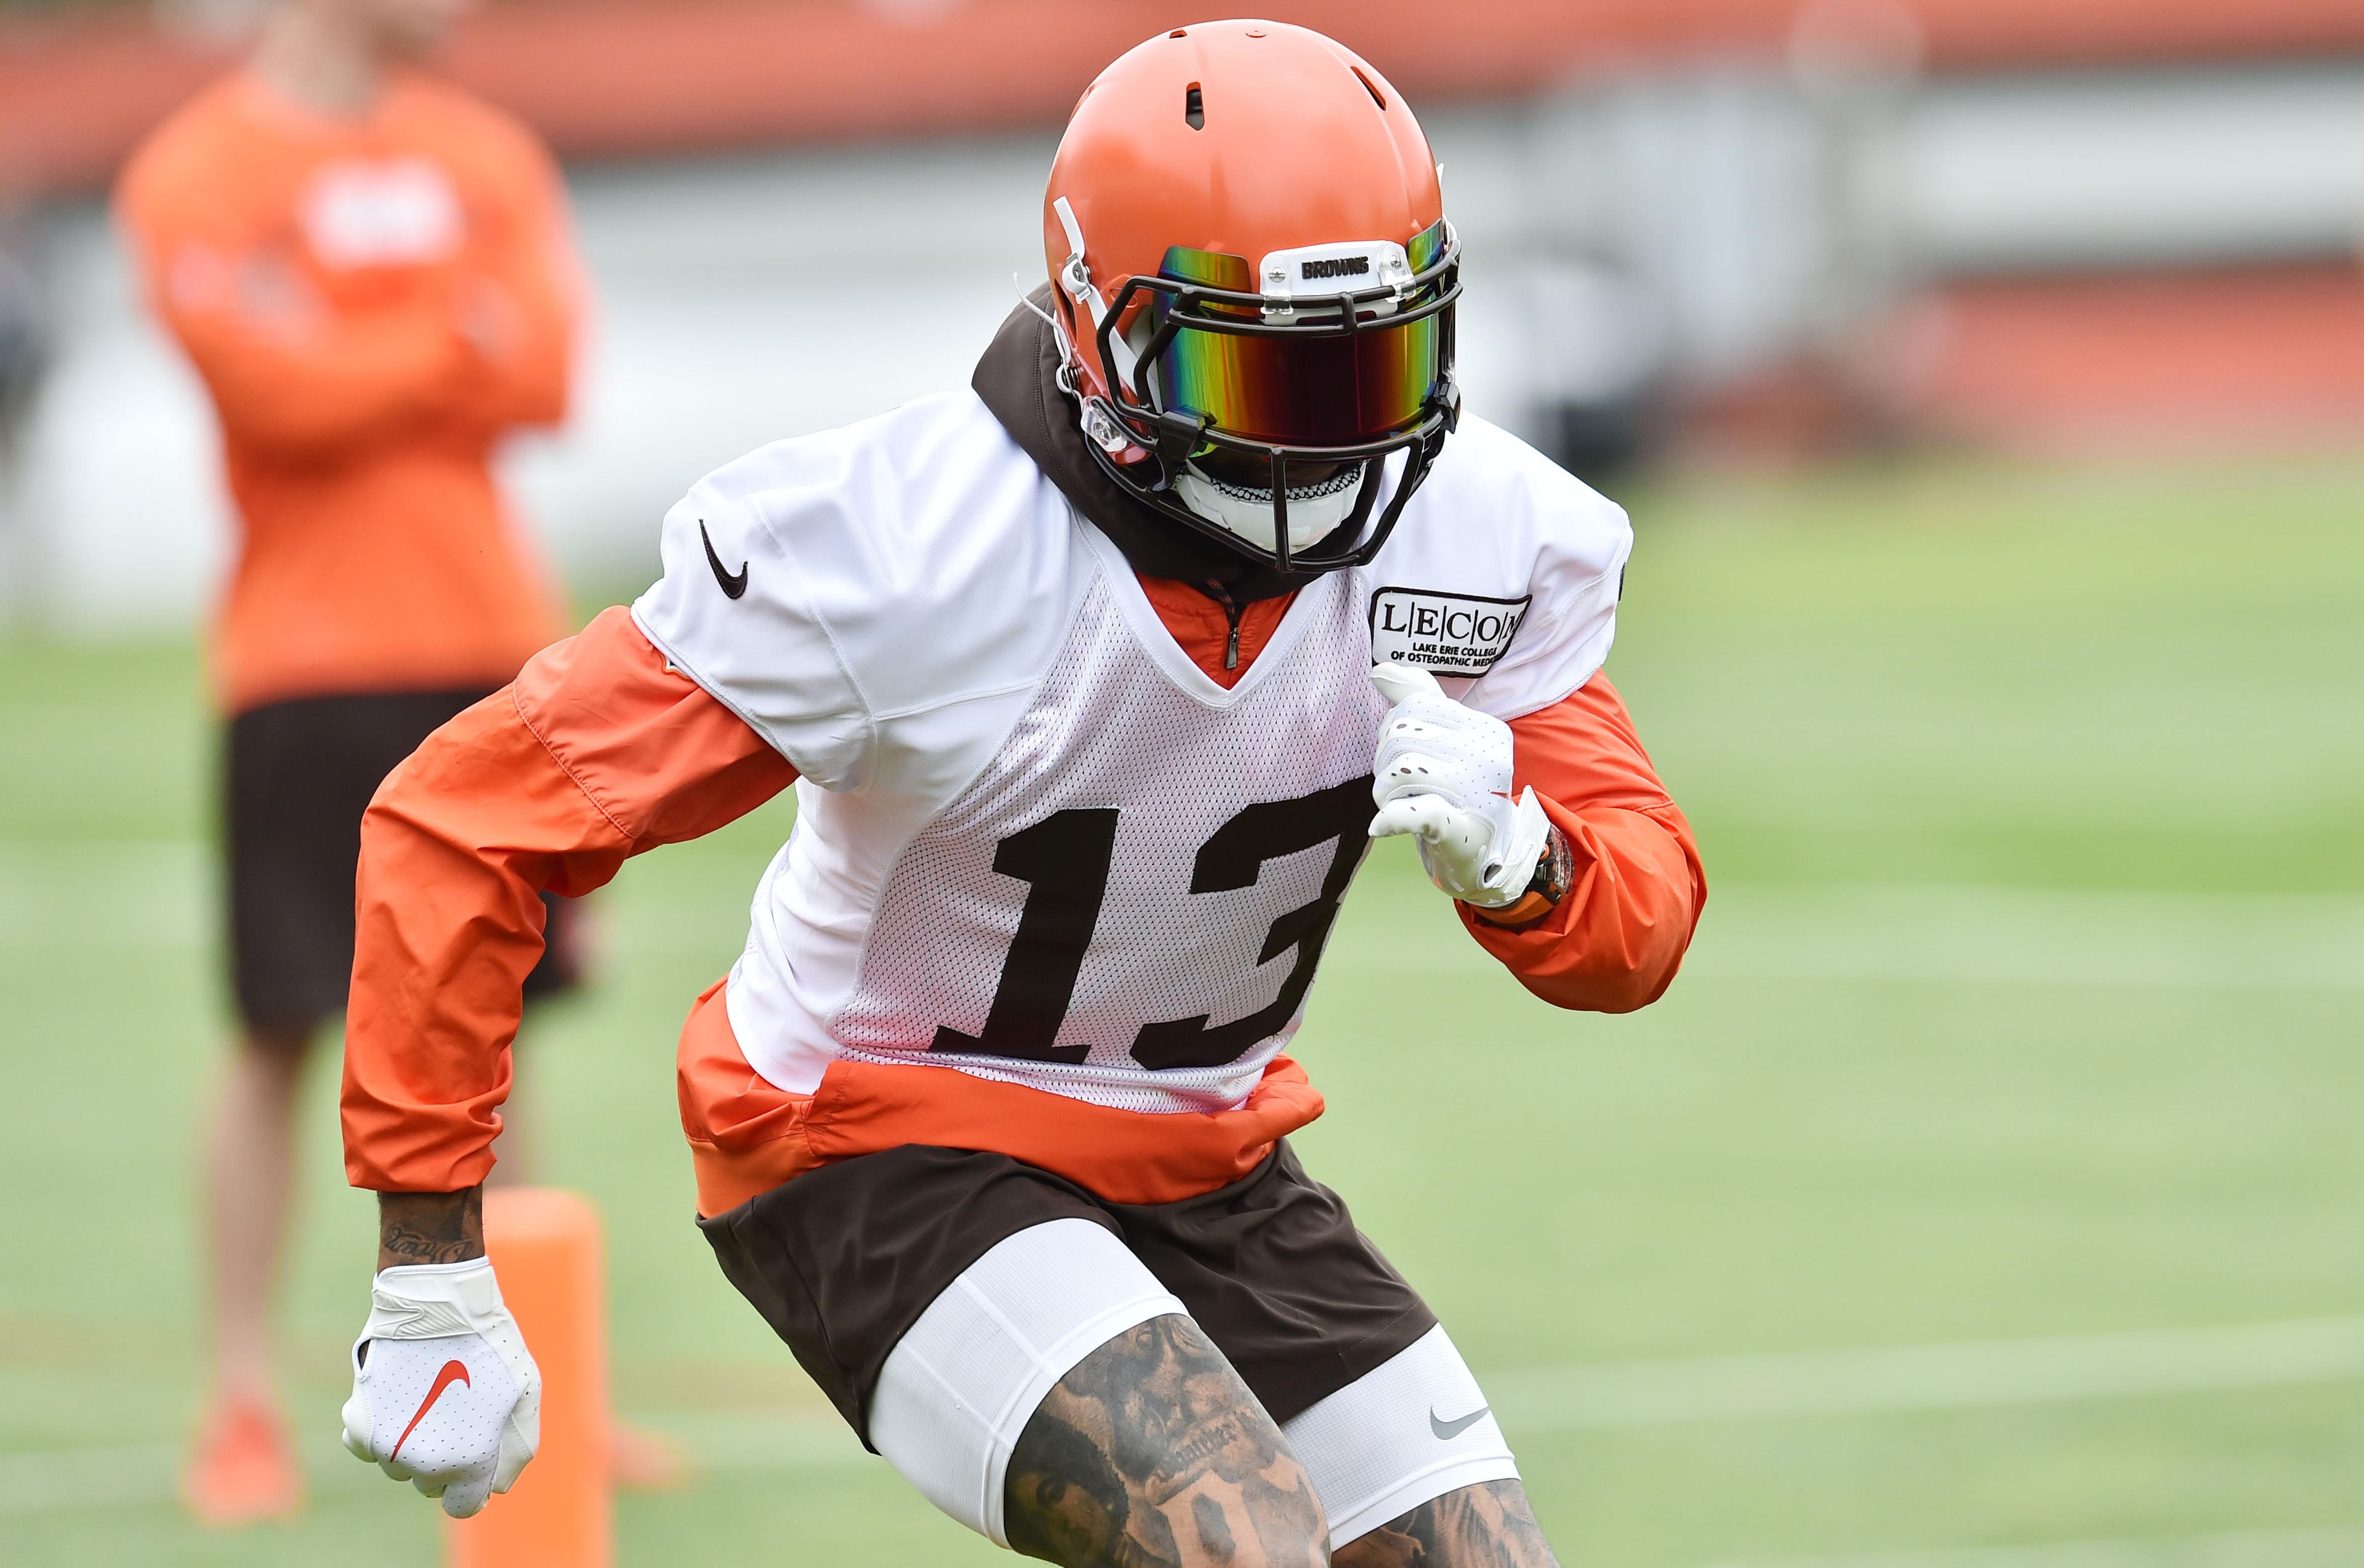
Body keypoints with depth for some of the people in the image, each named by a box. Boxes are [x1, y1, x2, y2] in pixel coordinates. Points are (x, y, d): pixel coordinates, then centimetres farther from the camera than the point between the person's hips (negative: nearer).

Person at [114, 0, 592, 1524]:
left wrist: (360, 366, -10)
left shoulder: (486, 154, 10)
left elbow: (545, 374, 0)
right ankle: (245, 1410, 3)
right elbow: (279, 390, -17)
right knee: (279, 1034, -4)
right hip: (306, 665, -5)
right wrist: (459, 339, -5)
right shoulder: (197, 175, -6)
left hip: (489, 643, 5)